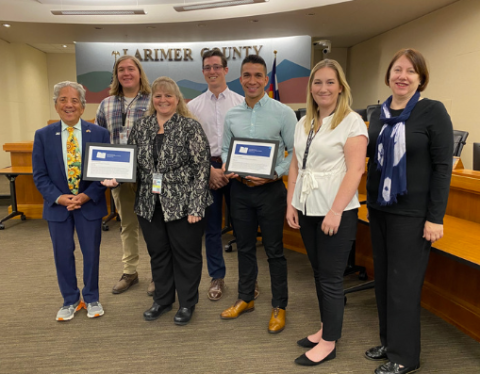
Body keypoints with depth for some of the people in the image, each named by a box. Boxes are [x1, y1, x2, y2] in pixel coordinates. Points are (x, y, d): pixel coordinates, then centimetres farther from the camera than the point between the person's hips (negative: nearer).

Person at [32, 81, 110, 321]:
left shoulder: (99, 134, -4)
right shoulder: (43, 136, 0)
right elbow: (40, 175, 0)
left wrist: (87, 195, -16)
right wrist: (58, 197, -15)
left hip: (89, 204, -1)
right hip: (57, 205, 1)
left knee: (91, 252, 9)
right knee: (62, 254, 10)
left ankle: (91, 299, 29)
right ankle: (70, 301, 29)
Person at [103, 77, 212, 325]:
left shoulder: (190, 126, -7)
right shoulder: (141, 126, 7)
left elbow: (201, 168, -11)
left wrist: (195, 206, -16)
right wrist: (115, 178, -7)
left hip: (182, 205, -4)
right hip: (149, 205, 5)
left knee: (186, 254, 8)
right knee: (158, 254, 17)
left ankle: (187, 304, 27)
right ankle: (162, 300, 36)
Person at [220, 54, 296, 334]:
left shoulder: (283, 112, -5)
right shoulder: (232, 115, 8)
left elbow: (295, 152, -6)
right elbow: (225, 149, 16)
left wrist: (273, 175, -18)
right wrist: (228, 167, -5)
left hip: (270, 188, -4)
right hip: (240, 188, 4)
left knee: (274, 249, 5)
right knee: (245, 247, 15)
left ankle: (280, 306, 21)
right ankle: (245, 299, 33)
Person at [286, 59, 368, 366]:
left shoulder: (351, 121, -8)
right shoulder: (304, 124, 13)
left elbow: (355, 170, -15)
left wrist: (336, 211, -20)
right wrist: (291, 204, 8)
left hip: (335, 211, -6)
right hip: (307, 209, 7)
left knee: (331, 278, 2)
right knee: (319, 273, 16)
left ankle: (329, 343, 17)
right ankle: (326, 328, 32)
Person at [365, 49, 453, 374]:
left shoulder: (433, 111, -8)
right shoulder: (380, 113, 9)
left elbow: (443, 166, -11)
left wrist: (436, 218, -15)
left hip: (411, 213, -6)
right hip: (379, 209, 6)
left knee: (403, 282, 1)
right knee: (383, 277, 14)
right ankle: (389, 341, 32)